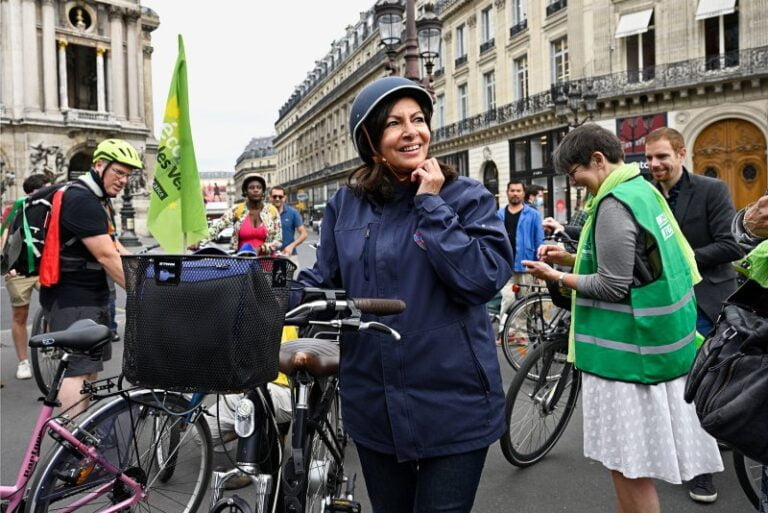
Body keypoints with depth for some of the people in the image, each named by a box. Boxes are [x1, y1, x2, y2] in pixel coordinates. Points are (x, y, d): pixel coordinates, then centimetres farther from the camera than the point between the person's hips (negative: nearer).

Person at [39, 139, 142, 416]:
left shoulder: (101, 201, 14)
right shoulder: (81, 200, -19)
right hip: (71, 299, -10)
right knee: (78, 369, -11)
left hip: (92, 295, 10)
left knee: (90, 367, 16)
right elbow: (106, 257, -24)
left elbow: (116, 249, 9)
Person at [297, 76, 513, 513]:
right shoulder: (346, 204, 4)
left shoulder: (466, 196, -6)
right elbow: (322, 281, 7)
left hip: (452, 405, -3)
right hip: (374, 404, 4)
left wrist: (431, 204, -17)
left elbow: (484, 279, -19)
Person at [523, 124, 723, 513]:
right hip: (654, 341, 10)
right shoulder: (641, 189, 12)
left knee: (629, 466, 1)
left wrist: (556, 277, -9)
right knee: (628, 459, 19)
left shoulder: (614, 204, -18)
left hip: (629, 350, -10)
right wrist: (569, 258, 10)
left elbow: (612, 287, -20)